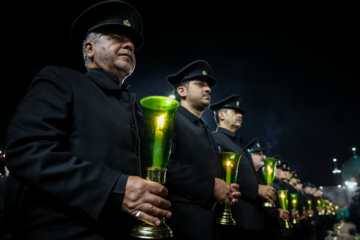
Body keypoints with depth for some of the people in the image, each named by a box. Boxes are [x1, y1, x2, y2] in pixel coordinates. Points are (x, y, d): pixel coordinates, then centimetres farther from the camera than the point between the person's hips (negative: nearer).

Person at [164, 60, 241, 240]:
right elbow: (161, 165, -21)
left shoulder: (205, 130, 21)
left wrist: (226, 191, 4)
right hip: (186, 221, -8)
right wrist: (210, 185, -18)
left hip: (212, 220, 8)